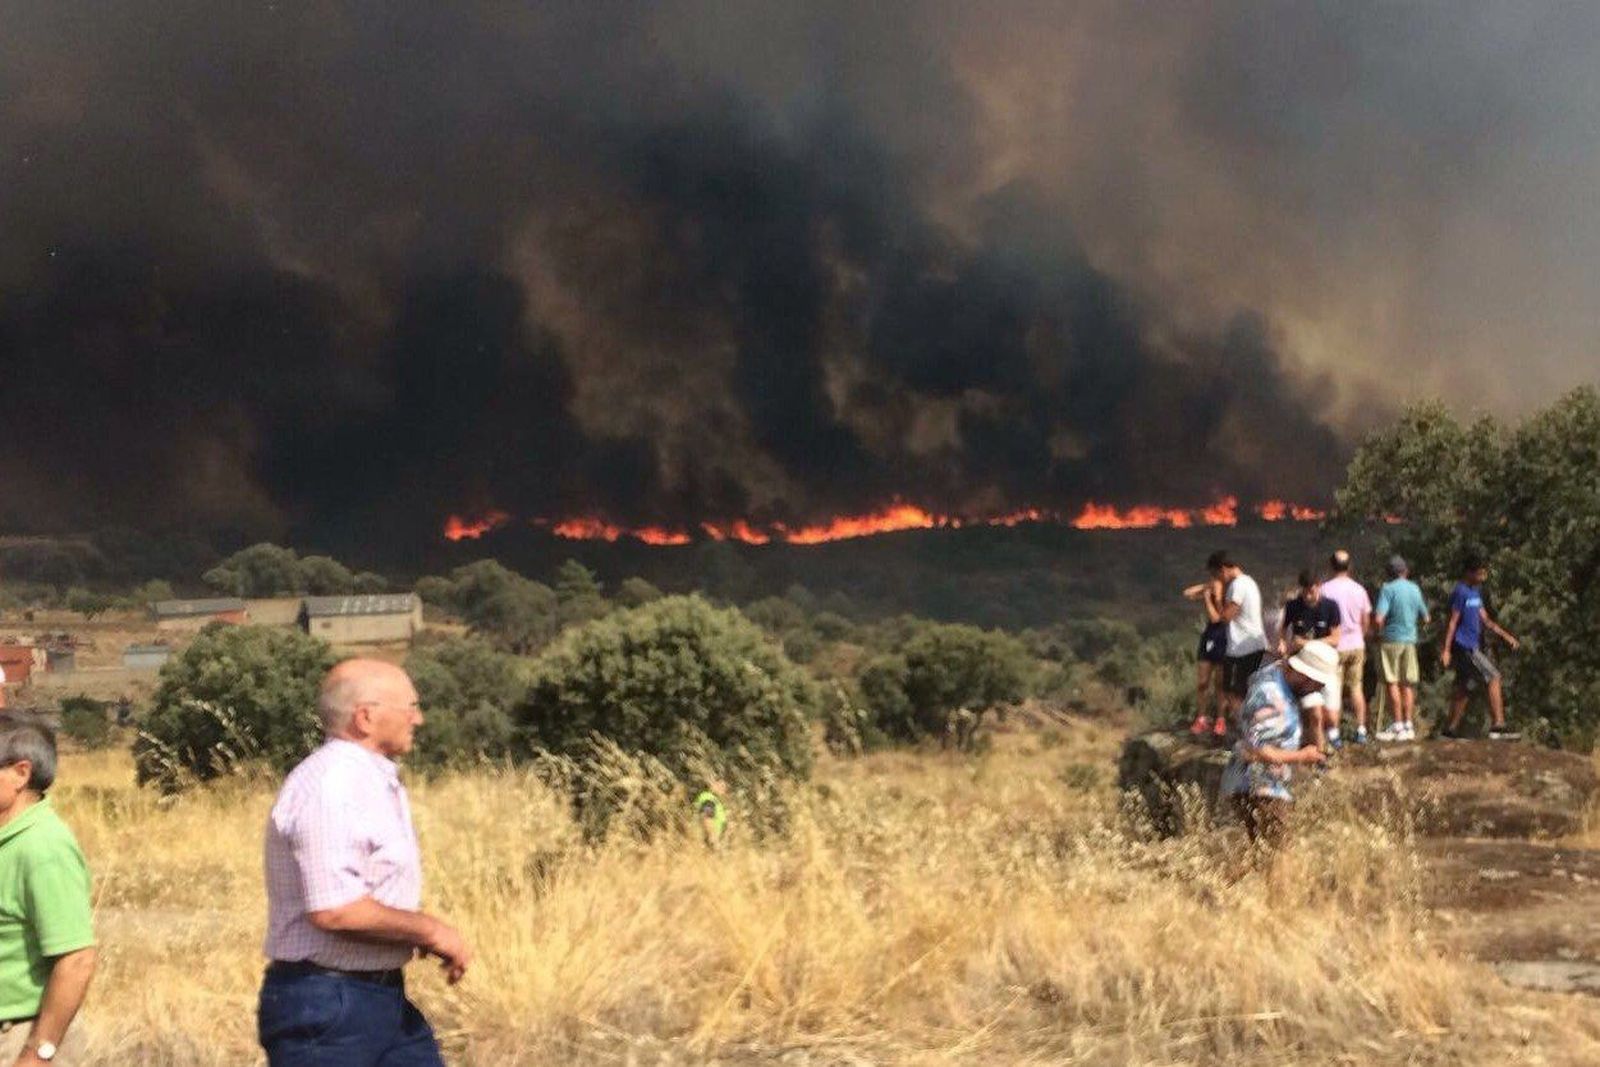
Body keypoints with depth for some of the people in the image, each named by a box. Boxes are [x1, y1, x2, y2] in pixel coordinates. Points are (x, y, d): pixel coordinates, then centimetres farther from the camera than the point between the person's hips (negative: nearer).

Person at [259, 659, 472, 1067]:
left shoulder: (379, 781, 14)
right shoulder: (328, 787, -19)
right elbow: (334, 909, -27)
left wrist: (427, 934, 4)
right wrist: (428, 929, -16)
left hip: (386, 999, 10)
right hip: (324, 1007, -10)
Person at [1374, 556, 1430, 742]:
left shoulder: (1388, 589, -11)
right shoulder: (1415, 589, 6)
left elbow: (1378, 619, -19)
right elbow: (1426, 618, 14)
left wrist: (1379, 631, 0)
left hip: (1391, 639, -5)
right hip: (1410, 639, 5)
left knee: (1392, 683, 0)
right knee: (1407, 684, 10)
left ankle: (1398, 725, -1)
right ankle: (1408, 725, 11)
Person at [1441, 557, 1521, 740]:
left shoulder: (1476, 592, 17)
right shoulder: (1461, 592, -11)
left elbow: (1485, 620, 20)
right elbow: (1453, 622, -14)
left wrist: (1505, 635, 12)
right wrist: (1446, 650, -16)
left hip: (1472, 647, 9)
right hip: (1465, 647, -9)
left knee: (1465, 688, 9)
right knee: (1493, 677, -11)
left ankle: (1451, 729, 12)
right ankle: (1498, 726, -13)